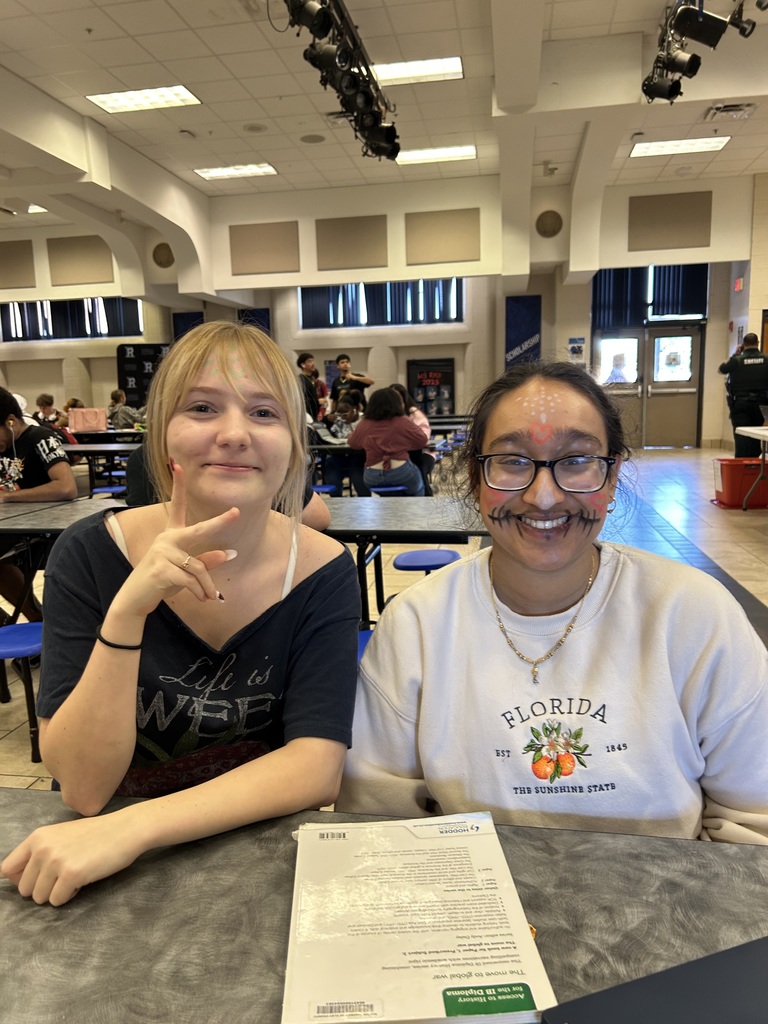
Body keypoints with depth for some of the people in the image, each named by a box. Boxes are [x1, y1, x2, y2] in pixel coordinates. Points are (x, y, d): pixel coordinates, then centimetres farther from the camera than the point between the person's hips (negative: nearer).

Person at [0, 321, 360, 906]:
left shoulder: (324, 570, -10)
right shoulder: (91, 554, -11)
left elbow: (317, 766, -15)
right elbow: (83, 788, -14)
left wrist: (132, 828, -25)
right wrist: (125, 613, -27)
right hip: (123, 877, 0)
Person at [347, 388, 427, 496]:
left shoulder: (364, 424, 0)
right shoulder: (403, 421, -7)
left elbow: (351, 442, 16)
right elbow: (421, 440, 3)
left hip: (372, 477, 3)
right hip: (401, 472, -2)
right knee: (417, 489, 30)